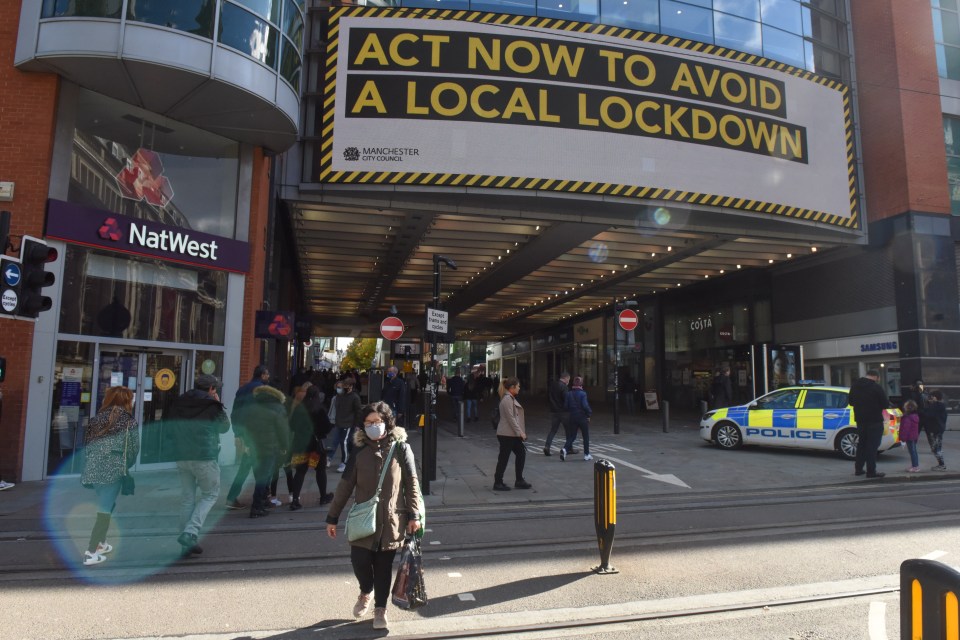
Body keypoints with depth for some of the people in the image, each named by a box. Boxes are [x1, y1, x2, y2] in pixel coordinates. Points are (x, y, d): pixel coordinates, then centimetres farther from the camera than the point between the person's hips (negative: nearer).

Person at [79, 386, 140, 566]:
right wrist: (126, 467, 15)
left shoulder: (97, 419, 14)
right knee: (105, 509, 1)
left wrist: (95, 462, 18)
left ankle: (100, 543, 31)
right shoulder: (128, 421, 0)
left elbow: (88, 444, 11)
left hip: (93, 469, 6)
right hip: (111, 470, -6)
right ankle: (90, 553, -1)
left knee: (106, 506, 23)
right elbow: (134, 449, -2)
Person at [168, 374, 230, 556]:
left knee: (187, 498, 12)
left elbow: (170, 429, 16)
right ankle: (190, 532, -7)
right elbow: (224, 427, 7)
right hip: (205, 457, -5)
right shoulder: (212, 406, -7)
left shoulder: (177, 405, 9)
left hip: (182, 457, 6)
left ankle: (187, 546, 15)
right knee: (210, 495, 10)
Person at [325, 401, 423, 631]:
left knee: (384, 565, 7)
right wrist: (332, 517, 5)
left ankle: (380, 608, 28)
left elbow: (412, 483, -2)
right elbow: (345, 486, 3)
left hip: (391, 519, -1)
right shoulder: (360, 451, -1)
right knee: (359, 560, -2)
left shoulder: (401, 448, -5)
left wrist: (414, 514, -5)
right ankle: (366, 592, 31)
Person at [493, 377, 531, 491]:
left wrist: (521, 432, 16)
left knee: (521, 453, 11)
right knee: (503, 458, -1)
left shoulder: (510, 398, 15)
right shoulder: (507, 399, -17)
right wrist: (520, 432, -18)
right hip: (507, 434, -10)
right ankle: (498, 483, 9)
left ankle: (519, 481, 19)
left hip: (512, 434, 10)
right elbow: (510, 418, -20)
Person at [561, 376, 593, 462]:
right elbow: (585, 406, -19)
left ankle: (565, 449, -13)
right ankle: (586, 455, 15)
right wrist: (589, 413, -5)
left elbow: (566, 406, 1)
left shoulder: (569, 394, 1)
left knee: (572, 436, 10)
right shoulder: (583, 393, -12)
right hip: (582, 417, -4)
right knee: (586, 436, 10)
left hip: (573, 417, 4)